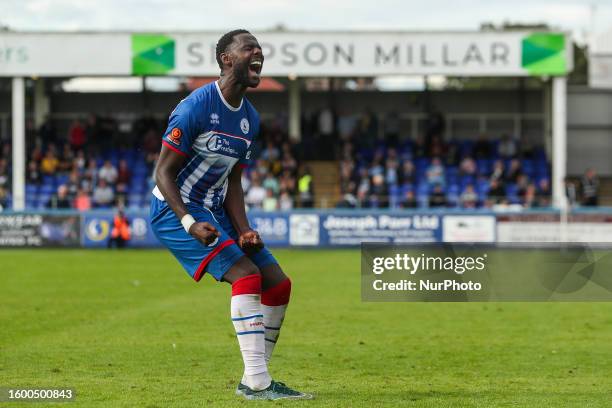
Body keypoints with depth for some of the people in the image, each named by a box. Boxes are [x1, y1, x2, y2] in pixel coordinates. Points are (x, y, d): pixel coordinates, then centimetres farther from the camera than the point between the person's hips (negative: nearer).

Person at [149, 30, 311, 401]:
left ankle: (254, 379, 12)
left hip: (215, 211, 9)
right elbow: (163, 172, -17)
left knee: (279, 285, 2)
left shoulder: (251, 118, 8)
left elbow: (233, 182, 11)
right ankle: (257, 382, -23)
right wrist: (190, 223, -29)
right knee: (247, 276, -24)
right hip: (175, 211, -9)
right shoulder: (197, 106, -18)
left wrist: (244, 230, -5)